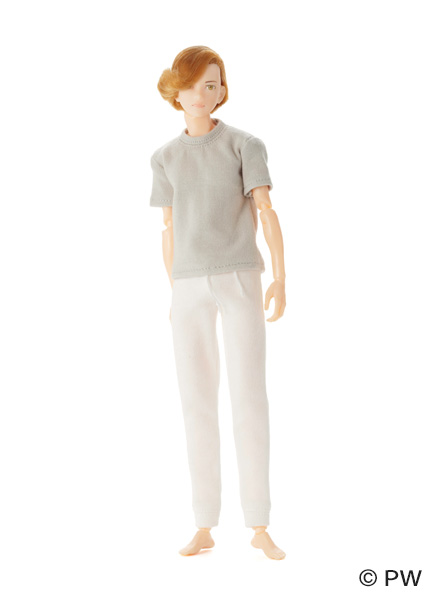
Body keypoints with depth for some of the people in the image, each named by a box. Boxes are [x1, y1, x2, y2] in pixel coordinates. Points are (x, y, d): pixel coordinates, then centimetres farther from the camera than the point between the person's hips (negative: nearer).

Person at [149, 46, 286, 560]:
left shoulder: (245, 145, 2)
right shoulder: (166, 158, 12)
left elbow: (267, 213, -5)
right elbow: (169, 231, 14)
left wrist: (280, 280, -15)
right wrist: (174, 296, 12)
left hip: (240, 279, -3)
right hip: (190, 288, 3)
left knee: (249, 398, -7)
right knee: (197, 403, 1)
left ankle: (259, 526, 3)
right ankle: (205, 526, 10)